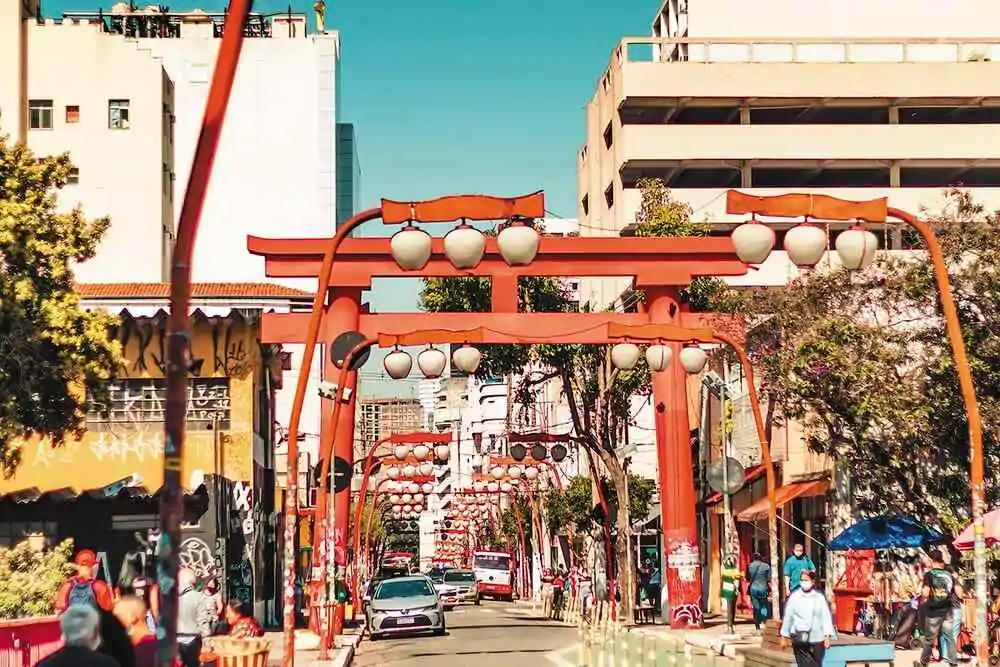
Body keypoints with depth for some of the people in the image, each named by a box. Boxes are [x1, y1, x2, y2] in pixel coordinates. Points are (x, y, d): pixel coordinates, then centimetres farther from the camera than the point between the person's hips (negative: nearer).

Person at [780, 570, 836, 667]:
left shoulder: (819, 598, 2)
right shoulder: (794, 597, 1)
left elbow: (826, 617, 1)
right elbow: (788, 617, 6)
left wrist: (827, 636, -7)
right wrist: (784, 637, 9)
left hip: (817, 639, 1)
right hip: (800, 639, -1)